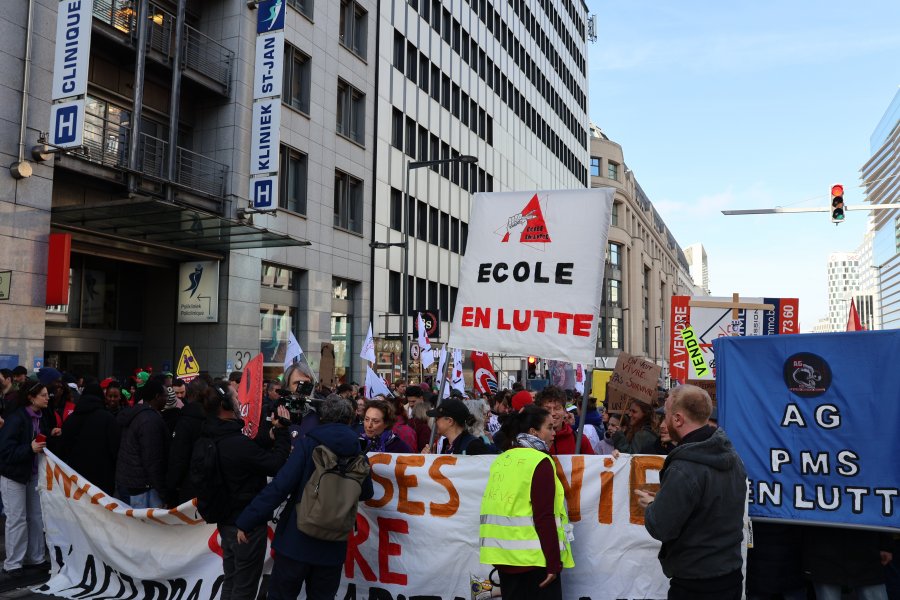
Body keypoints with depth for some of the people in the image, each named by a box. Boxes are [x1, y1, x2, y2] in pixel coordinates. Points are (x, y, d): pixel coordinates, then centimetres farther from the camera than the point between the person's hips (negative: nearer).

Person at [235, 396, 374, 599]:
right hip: (333, 546, 3)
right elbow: (366, 493, 14)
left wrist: (246, 521, -13)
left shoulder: (308, 443, -10)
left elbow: (279, 486, -17)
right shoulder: (356, 451, 0)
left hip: (296, 540, -3)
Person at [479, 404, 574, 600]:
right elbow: (544, 517, -17)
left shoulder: (501, 460, 9)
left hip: (503, 554, 7)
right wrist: (554, 562, -13)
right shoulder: (540, 461, -12)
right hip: (534, 556, -7)